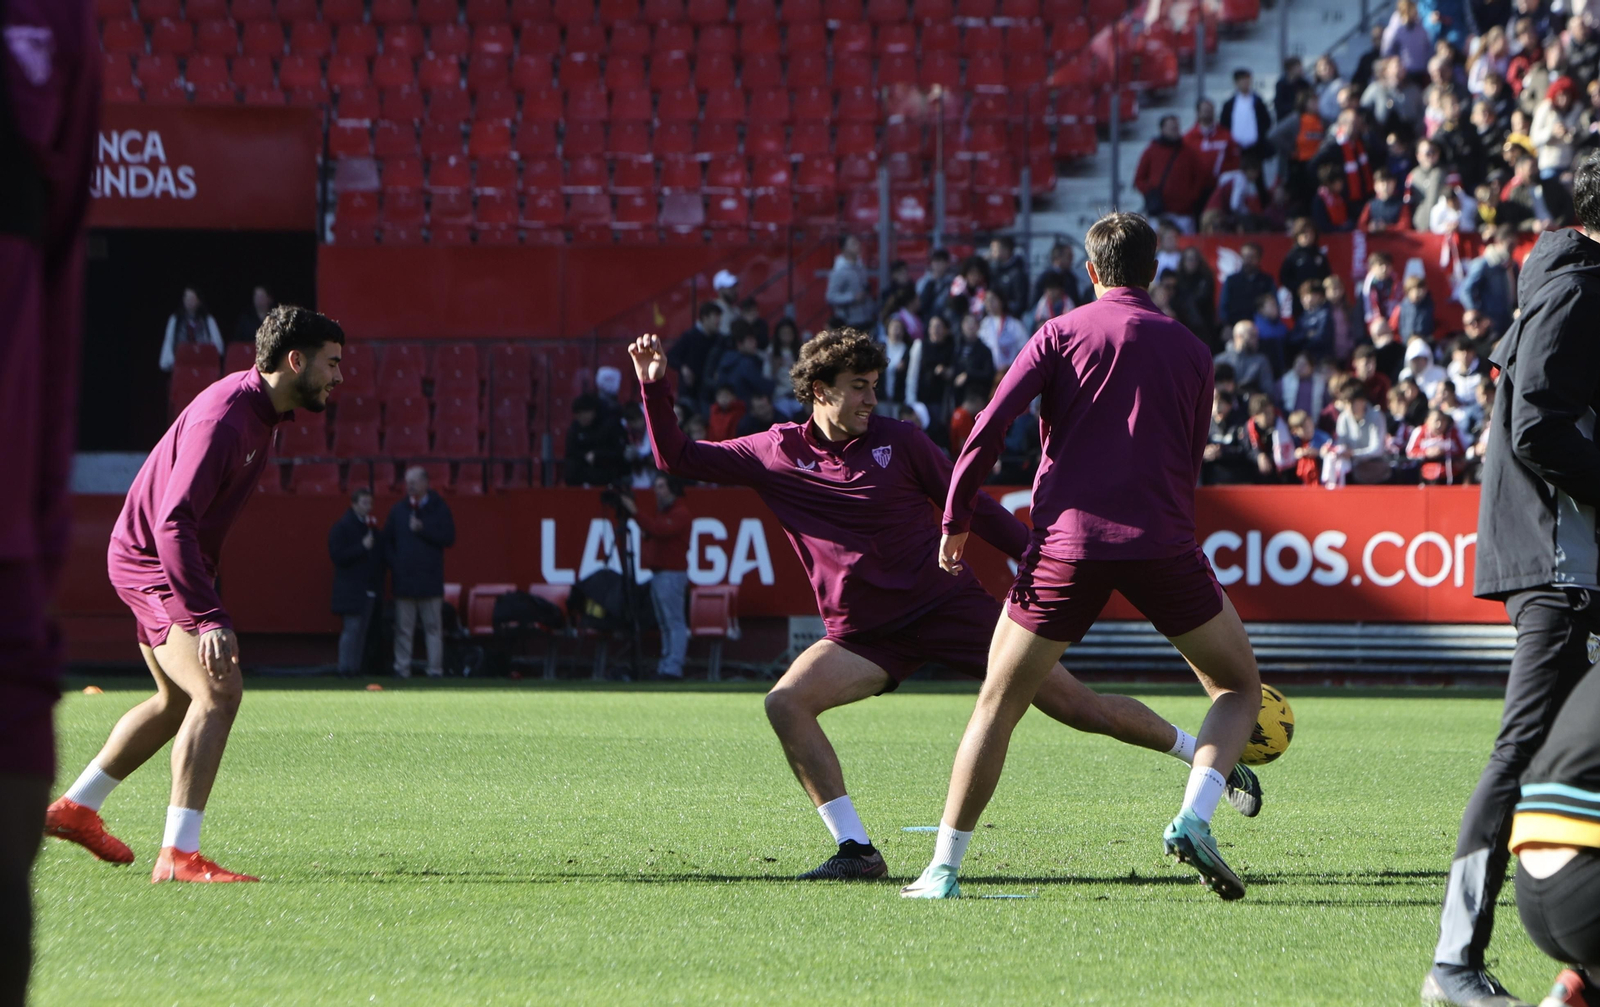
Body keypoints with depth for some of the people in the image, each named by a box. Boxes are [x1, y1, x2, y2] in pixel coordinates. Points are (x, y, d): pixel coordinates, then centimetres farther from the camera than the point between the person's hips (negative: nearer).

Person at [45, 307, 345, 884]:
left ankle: (76, 808, 38)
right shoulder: (223, 418, -27)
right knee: (219, 690, -22)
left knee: (180, 701, 23)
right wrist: (208, 618, -39)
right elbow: (173, 523, -33)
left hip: (167, 559, 11)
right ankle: (178, 857, -25)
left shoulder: (258, 411, 6)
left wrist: (205, 602, 28)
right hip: (150, 562, -11)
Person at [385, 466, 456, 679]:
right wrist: (393, 564, -2)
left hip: (430, 579, -2)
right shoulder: (398, 510, 11)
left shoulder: (439, 509, 3)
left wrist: (422, 529, -12)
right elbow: (387, 540, 13)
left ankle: (435, 668, 3)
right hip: (404, 578, 2)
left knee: (433, 627, 0)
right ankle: (402, 668, 5)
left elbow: (448, 538, -5)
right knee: (403, 629, 1)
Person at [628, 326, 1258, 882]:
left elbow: (973, 506, 6)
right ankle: (856, 849, -20)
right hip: (863, 635, 2)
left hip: (948, 603, -2)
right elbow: (677, 459, 5)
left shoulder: (898, 441, -3)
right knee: (786, 703, -23)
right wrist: (655, 388, -8)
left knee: (1075, 704, -4)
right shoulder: (776, 453, 0)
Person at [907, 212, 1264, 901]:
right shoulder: (1188, 349, 13)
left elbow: (991, 425, -5)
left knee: (998, 706, 10)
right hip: (1162, 544, 0)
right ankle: (1193, 820, -9)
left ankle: (944, 869, 7)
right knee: (1239, 688, 15)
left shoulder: (1060, 334, 6)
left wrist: (956, 520, 1)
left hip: (1067, 540, 0)